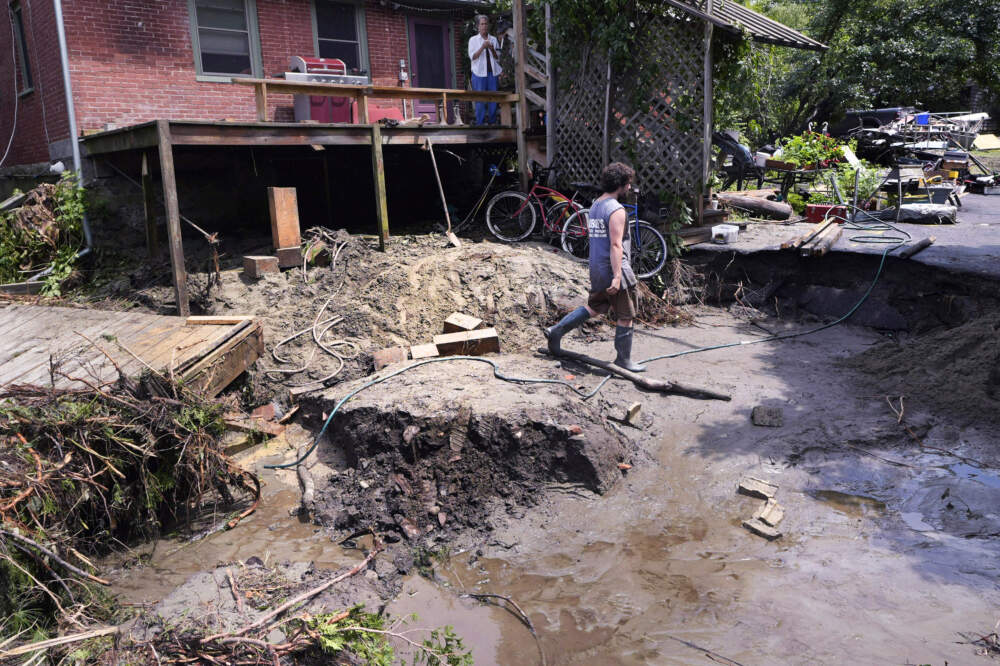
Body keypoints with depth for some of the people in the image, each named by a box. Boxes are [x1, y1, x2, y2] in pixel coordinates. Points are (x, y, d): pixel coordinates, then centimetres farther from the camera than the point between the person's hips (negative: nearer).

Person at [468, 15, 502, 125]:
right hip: (479, 73, -3)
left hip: (492, 72, 3)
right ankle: (480, 123, -2)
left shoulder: (493, 39, 13)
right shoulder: (473, 39, 6)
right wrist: (482, 47, -15)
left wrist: (492, 49, -7)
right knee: (480, 99, -6)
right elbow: (472, 57, -3)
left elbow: (497, 57, 12)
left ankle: (492, 122, 7)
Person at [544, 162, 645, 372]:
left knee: (593, 307, 21)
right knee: (626, 317, 3)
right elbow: (616, 245, -22)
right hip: (613, 269, -9)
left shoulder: (595, 206, 12)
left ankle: (556, 331, 16)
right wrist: (617, 276, -25)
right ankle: (623, 359, 11)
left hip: (597, 269, 9)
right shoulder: (616, 210, -16)